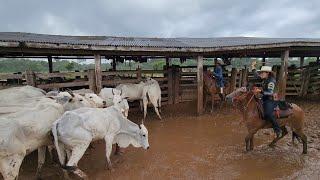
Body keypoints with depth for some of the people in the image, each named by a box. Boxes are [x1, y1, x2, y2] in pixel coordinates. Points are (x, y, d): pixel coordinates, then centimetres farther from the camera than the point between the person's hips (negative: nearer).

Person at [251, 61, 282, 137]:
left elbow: (270, 93, -24)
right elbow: (257, 76, 22)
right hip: (265, 99, 10)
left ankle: (277, 129, -13)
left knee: (268, 114, -28)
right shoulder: (265, 79, 8)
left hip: (270, 100, -10)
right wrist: (253, 67, 20)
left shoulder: (271, 81, -17)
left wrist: (260, 91, -34)